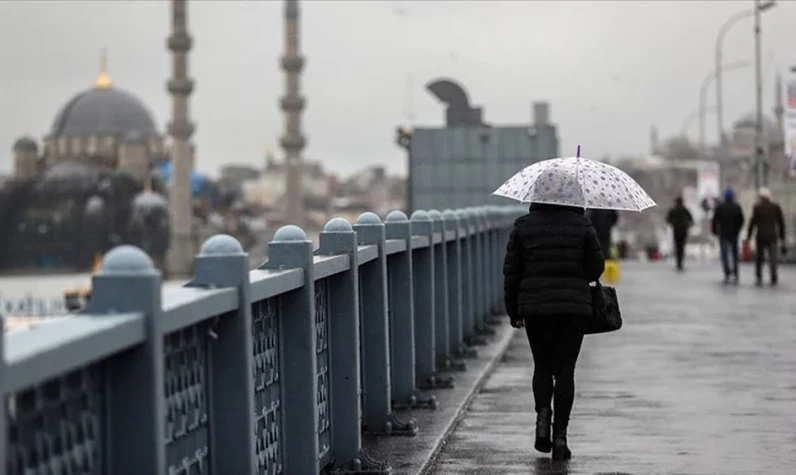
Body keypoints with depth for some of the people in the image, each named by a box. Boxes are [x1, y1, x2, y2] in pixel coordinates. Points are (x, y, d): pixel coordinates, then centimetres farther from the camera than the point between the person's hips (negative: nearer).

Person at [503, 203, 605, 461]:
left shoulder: (523, 226, 1)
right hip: (574, 308, -1)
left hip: (535, 307, 1)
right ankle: (560, 435, -2)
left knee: (542, 366, 17)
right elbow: (596, 267, 0)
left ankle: (543, 415, -6)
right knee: (565, 370, 4)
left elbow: (511, 272, 2)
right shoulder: (582, 225, -1)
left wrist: (514, 312, 11)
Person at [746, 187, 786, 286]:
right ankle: (773, 279, -5)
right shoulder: (776, 207, 5)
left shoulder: (757, 207, -6)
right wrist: (782, 238, 14)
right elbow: (781, 223, 8)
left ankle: (759, 278, 7)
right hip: (772, 236, 2)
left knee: (759, 258, 10)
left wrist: (748, 237, -1)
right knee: (773, 258, 2)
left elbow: (753, 223, -7)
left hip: (760, 236, -2)